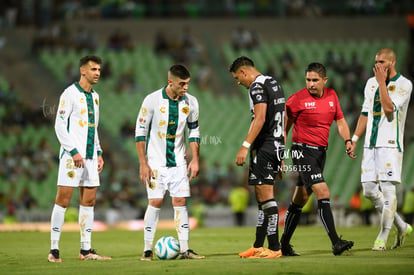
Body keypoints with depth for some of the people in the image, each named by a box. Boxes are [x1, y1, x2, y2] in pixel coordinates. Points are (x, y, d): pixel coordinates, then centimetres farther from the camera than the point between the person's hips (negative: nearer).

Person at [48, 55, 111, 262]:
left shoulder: (95, 97, 17)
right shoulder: (70, 94, -6)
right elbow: (60, 126, -10)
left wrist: (99, 153, 14)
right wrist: (74, 152, -16)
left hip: (90, 157, 7)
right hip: (72, 157, -7)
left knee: (88, 201, 5)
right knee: (63, 200, -8)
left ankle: (86, 250, 9)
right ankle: (54, 250, -7)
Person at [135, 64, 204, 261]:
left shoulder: (191, 102, -2)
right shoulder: (152, 100, -12)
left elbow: (194, 130, 11)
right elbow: (140, 131, -7)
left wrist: (195, 159, 3)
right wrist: (143, 163, -10)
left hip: (178, 162, 3)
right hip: (156, 161, -3)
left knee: (181, 202, -1)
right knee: (155, 202, -7)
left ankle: (184, 249, 1)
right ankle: (147, 249, 1)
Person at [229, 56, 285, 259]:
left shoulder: (257, 87, -11)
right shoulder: (275, 84, 19)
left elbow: (259, 119, -22)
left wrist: (245, 146, -24)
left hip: (264, 148, -10)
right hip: (277, 146, 10)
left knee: (266, 196, -9)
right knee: (261, 196, 14)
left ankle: (274, 248, -10)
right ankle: (258, 246, 19)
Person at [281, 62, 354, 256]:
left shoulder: (331, 95, 8)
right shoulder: (297, 99, -9)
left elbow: (340, 121, 16)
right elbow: (284, 127, 0)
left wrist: (347, 140, -2)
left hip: (321, 151, 6)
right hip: (302, 151, -6)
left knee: (300, 199, 12)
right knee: (323, 193, -18)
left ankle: (284, 245, 21)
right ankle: (335, 242, -21)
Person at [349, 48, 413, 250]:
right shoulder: (371, 83, 14)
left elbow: (389, 108, -19)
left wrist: (382, 82, -14)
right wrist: (354, 139, 14)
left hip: (390, 144, -6)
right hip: (371, 144, 6)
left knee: (387, 188, -11)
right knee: (370, 190, 2)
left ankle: (383, 236, -6)